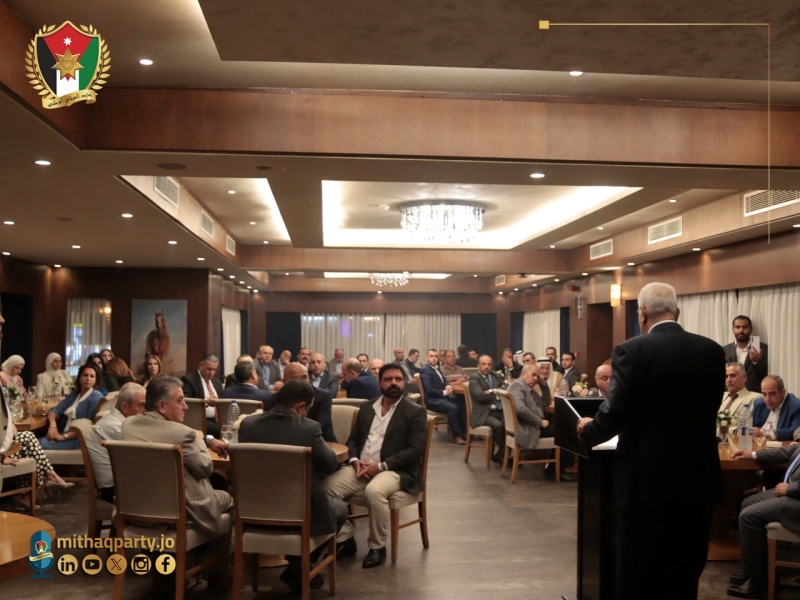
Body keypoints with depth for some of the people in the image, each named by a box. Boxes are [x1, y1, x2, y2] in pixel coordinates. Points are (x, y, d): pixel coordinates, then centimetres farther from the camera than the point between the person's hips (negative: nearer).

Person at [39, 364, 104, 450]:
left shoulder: (96, 397, -8)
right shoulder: (75, 394, 16)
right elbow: (56, 410, 10)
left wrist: (64, 436, -19)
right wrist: (52, 425, -12)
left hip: (79, 439, -7)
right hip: (64, 434, 7)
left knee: (42, 445, -24)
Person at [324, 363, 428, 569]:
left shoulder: (415, 412, -1)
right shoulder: (367, 407, 16)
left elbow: (415, 450, -10)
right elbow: (352, 439, 17)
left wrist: (381, 466, -18)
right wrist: (355, 461, -6)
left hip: (395, 470, -5)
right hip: (361, 467, 5)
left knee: (374, 491, -37)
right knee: (328, 486, -20)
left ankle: (377, 547, -16)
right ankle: (344, 537, -2)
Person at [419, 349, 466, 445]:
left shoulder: (436, 368, 17)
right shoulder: (425, 370, -12)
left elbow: (444, 381, 22)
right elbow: (428, 390, -20)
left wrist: (449, 386, -2)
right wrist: (444, 392, -16)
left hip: (443, 397, 10)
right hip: (433, 400, -10)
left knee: (463, 404, -4)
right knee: (452, 408, -31)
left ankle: (463, 431, 6)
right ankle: (456, 436, -21)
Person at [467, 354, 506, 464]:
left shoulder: (496, 376, 19)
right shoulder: (474, 378, -2)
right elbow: (480, 395, -16)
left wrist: (493, 391, -9)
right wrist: (498, 394, -3)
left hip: (500, 411, 6)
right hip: (483, 413, -6)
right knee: (498, 425, -34)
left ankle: (500, 454, -8)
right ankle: (505, 454, -10)